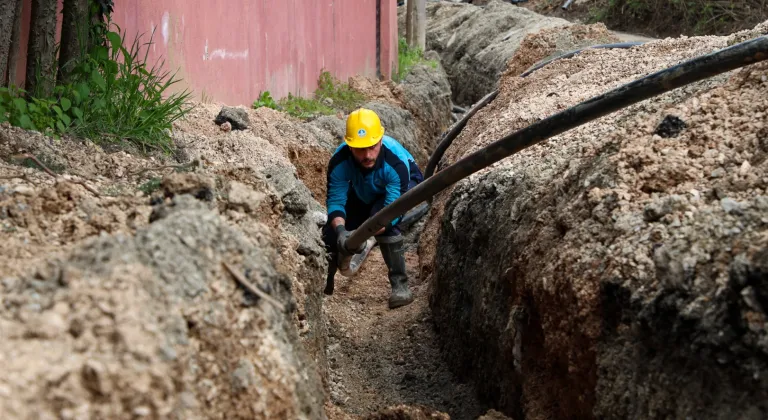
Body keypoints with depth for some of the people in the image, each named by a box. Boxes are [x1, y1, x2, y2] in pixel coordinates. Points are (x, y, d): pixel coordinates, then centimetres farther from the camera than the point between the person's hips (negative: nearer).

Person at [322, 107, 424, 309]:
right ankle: (324, 281, 26)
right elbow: (335, 201, -29)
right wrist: (340, 230, -50)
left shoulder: (396, 162, -42)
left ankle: (400, 284, -24)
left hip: (405, 185, -4)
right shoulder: (339, 162, -33)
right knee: (332, 232, -7)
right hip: (364, 194, 4)